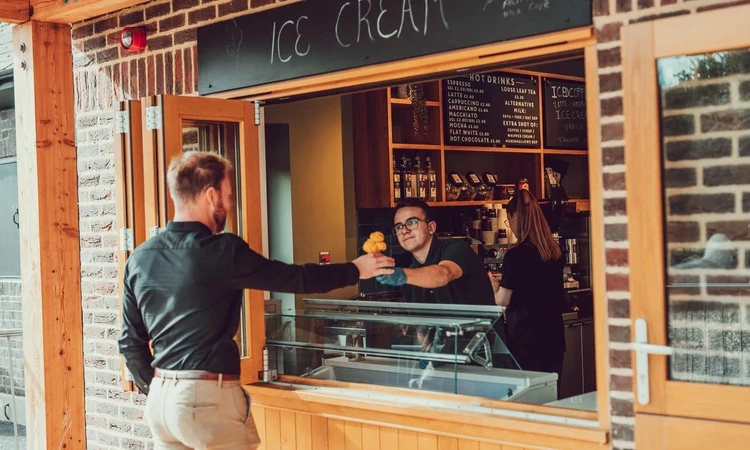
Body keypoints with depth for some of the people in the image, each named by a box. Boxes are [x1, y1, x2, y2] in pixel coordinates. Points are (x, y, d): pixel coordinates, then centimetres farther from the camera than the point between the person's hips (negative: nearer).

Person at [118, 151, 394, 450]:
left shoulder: (140, 258, 5)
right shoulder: (221, 252, -13)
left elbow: (130, 341, 11)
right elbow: (295, 278, -5)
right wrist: (354, 270, 9)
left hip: (160, 398, 7)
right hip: (209, 397, -6)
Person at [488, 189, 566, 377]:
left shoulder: (515, 255, -15)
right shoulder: (555, 252, 4)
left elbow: (502, 301, -7)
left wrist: (495, 284, 13)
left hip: (526, 338, -6)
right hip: (553, 335, 6)